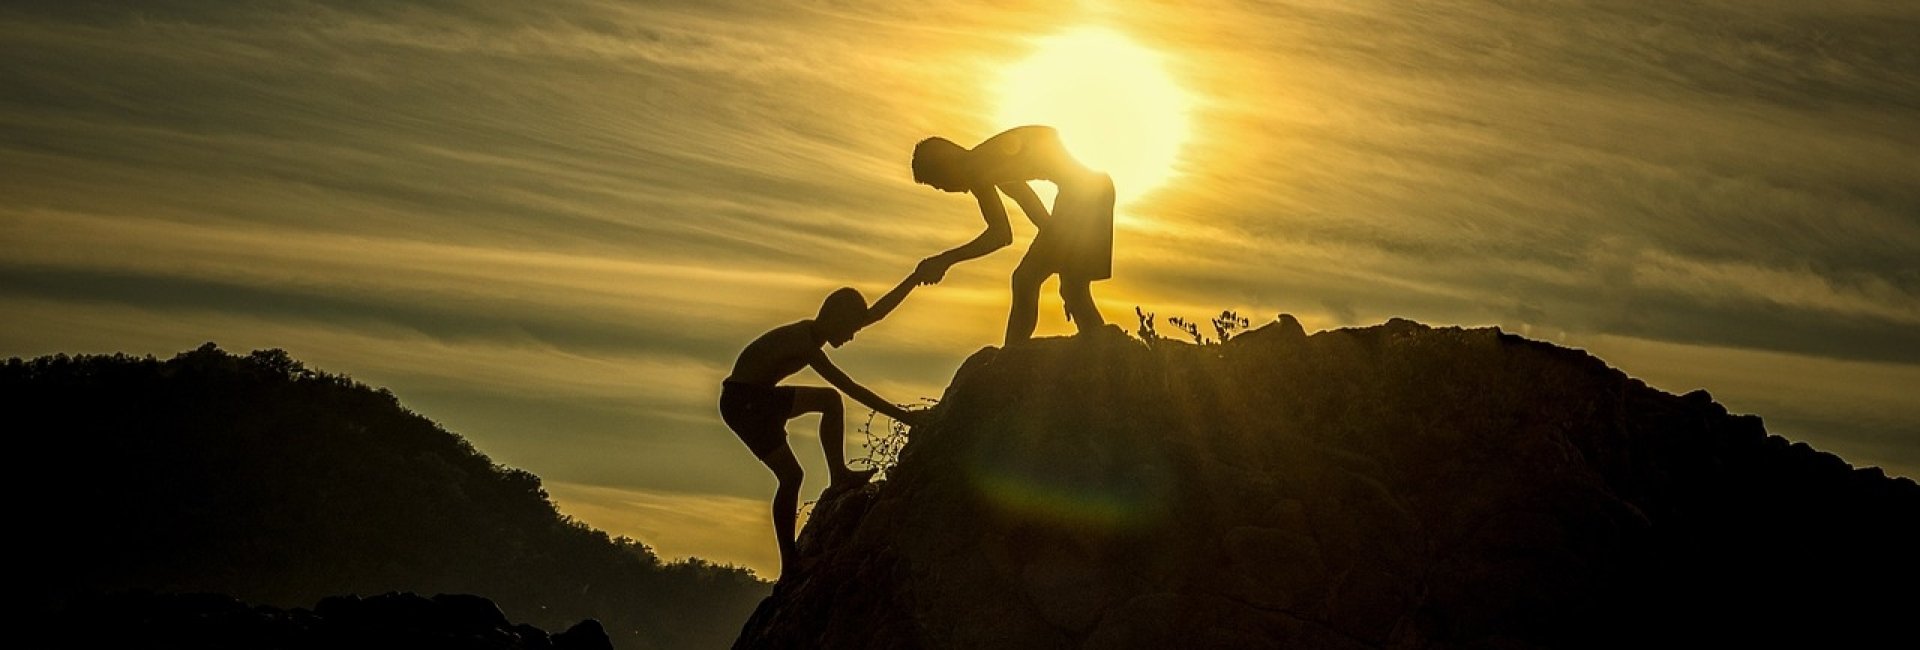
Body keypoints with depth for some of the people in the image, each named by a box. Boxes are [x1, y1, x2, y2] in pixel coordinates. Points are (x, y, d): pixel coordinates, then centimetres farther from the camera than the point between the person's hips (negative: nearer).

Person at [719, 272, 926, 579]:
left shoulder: (812, 333, 2)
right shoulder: (804, 343, -25)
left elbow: (877, 312, 8)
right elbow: (851, 389, -29)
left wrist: (916, 278, 5)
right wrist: (899, 415, -29)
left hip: (762, 398, 10)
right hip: (742, 403, -10)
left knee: (830, 400, 13)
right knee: (791, 475, -12)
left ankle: (839, 477, 8)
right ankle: (789, 564, -6)